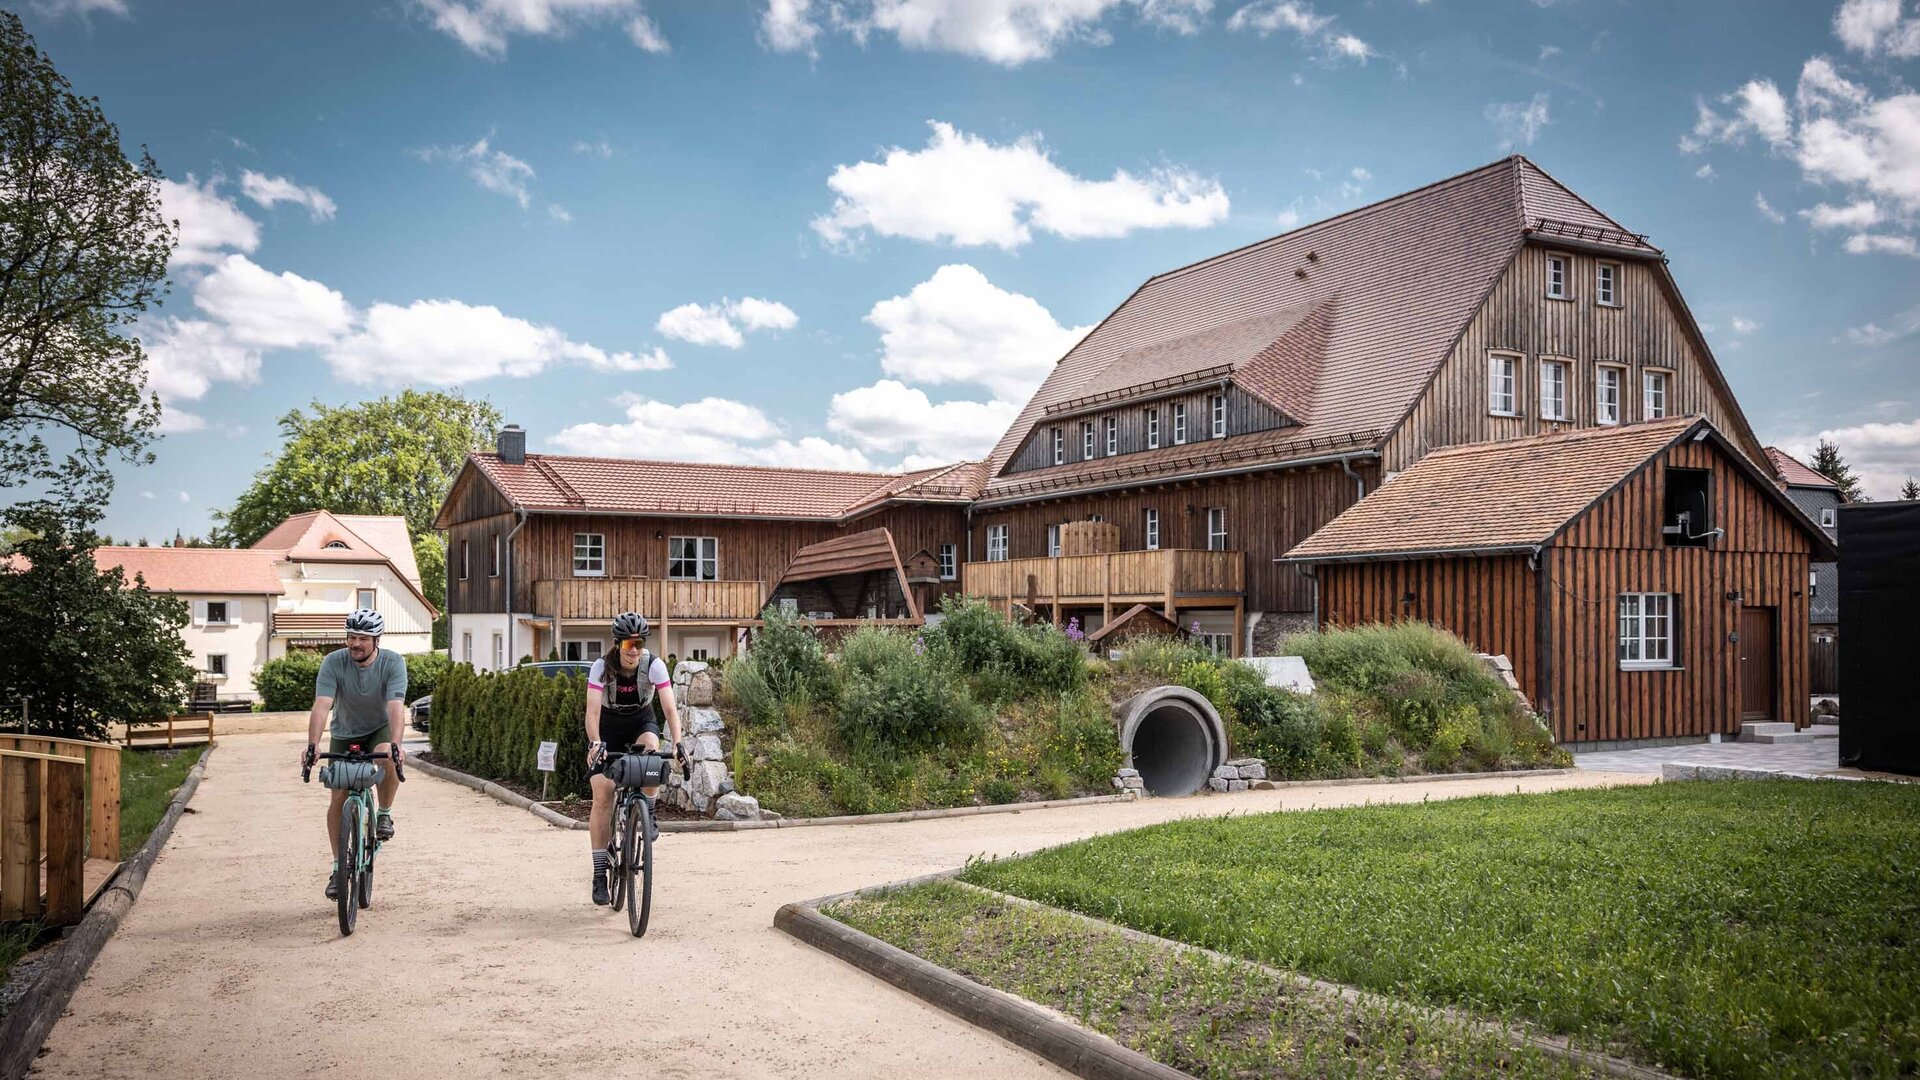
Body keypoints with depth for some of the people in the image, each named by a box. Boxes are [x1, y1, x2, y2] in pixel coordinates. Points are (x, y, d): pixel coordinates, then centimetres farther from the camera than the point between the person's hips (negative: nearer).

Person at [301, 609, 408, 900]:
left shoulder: (393, 663, -23)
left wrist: (395, 744, -49)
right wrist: (312, 745, -45)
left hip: (380, 729, -1)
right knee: (339, 799, -6)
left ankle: (384, 813, -9)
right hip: (344, 734, 2)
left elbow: (396, 706, -34)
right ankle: (338, 867, 8)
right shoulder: (334, 663, -21)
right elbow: (321, 705, -31)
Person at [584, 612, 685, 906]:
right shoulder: (602, 667, -25)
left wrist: (677, 743, -42)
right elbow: (593, 710, -33)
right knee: (602, 796, -12)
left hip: (641, 722, 0)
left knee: (651, 748, -36)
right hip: (609, 726, 0)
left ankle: (648, 815, -10)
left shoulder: (654, 665, -24)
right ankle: (599, 874, -3)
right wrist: (594, 743, -49)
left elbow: (669, 708, -28)